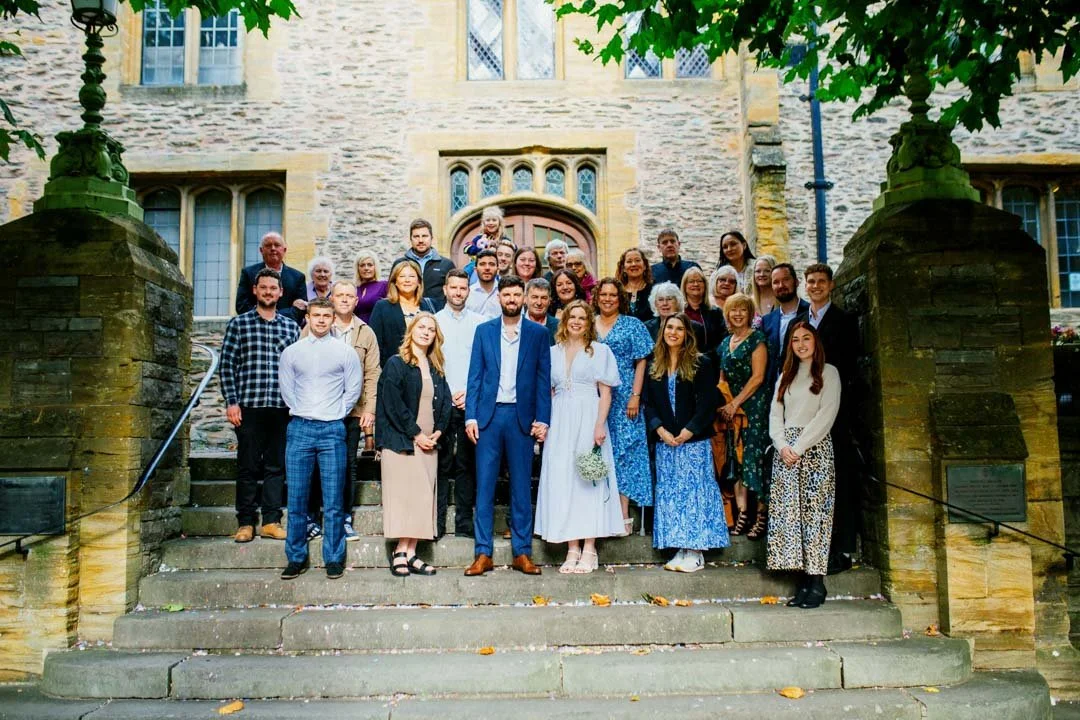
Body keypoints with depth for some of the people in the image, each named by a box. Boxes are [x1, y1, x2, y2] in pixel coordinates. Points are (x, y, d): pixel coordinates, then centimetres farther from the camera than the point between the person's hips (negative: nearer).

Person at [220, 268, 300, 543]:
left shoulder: (291, 327, 11)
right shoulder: (239, 324, 5)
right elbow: (227, 365, 2)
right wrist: (231, 402, -6)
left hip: (282, 407, 2)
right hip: (248, 406, -2)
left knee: (276, 466, 6)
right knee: (248, 466, 3)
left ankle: (271, 521, 14)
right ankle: (246, 522, 11)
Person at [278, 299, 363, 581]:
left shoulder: (345, 352, 4)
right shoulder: (292, 352, 9)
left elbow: (354, 389, 9)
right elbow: (286, 389, 15)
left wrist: (337, 414, 5)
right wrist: (301, 412, 7)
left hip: (332, 430, -1)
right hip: (300, 428, 2)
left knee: (333, 500, 0)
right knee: (296, 498, 3)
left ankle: (334, 558, 9)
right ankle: (296, 558, 13)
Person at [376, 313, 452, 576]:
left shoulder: (436, 369, 17)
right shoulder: (396, 364, -2)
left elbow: (445, 402, 15)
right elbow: (393, 403, -10)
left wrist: (438, 431, -1)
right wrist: (415, 434, -11)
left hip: (428, 443, 6)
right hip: (401, 441, -6)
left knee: (423, 496, 1)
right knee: (403, 494, -8)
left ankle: (410, 553, 3)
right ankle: (401, 553, -4)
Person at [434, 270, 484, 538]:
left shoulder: (480, 323, 7)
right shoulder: (433, 322, 6)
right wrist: (445, 395, -5)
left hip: (471, 403, 1)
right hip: (440, 405, 0)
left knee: (467, 465, 5)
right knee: (441, 464, 0)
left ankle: (464, 523, 11)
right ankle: (437, 523, 6)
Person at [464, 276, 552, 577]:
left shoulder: (538, 333, 6)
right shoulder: (484, 331, 8)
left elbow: (543, 380, 4)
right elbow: (475, 376, 5)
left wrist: (543, 419, -4)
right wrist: (470, 416, -3)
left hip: (521, 417, 0)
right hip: (489, 415, 1)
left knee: (521, 487, 5)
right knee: (484, 486, 2)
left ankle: (522, 553, 13)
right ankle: (483, 554, 9)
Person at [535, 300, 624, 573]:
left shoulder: (600, 351, 5)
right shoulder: (553, 352, 15)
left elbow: (605, 392, 0)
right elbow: (548, 391, 15)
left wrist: (600, 425, -12)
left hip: (588, 419, -3)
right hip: (560, 422, 3)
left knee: (588, 480, -4)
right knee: (562, 480, 0)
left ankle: (589, 551, 0)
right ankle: (572, 550, 5)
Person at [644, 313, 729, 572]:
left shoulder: (700, 364, -1)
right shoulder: (655, 368, 11)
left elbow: (708, 403, -7)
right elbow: (648, 403, 7)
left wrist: (688, 431, -14)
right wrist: (661, 430, -8)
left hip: (694, 440, -4)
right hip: (665, 442, 4)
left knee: (694, 490, -4)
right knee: (670, 494, 4)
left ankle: (695, 552, 0)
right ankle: (680, 551, 10)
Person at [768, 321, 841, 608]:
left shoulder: (828, 373, 5)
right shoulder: (786, 376, 20)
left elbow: (826, 415, -6)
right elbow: (775, 414, 12)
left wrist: (799, 447, -12)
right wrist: (782, 445, -6)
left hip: (815, 449, -4)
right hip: (785, 451, 4)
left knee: (814, 511, -8)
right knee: (788, 513, -3)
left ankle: (816, 582, -6)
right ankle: (802, 581, 1)